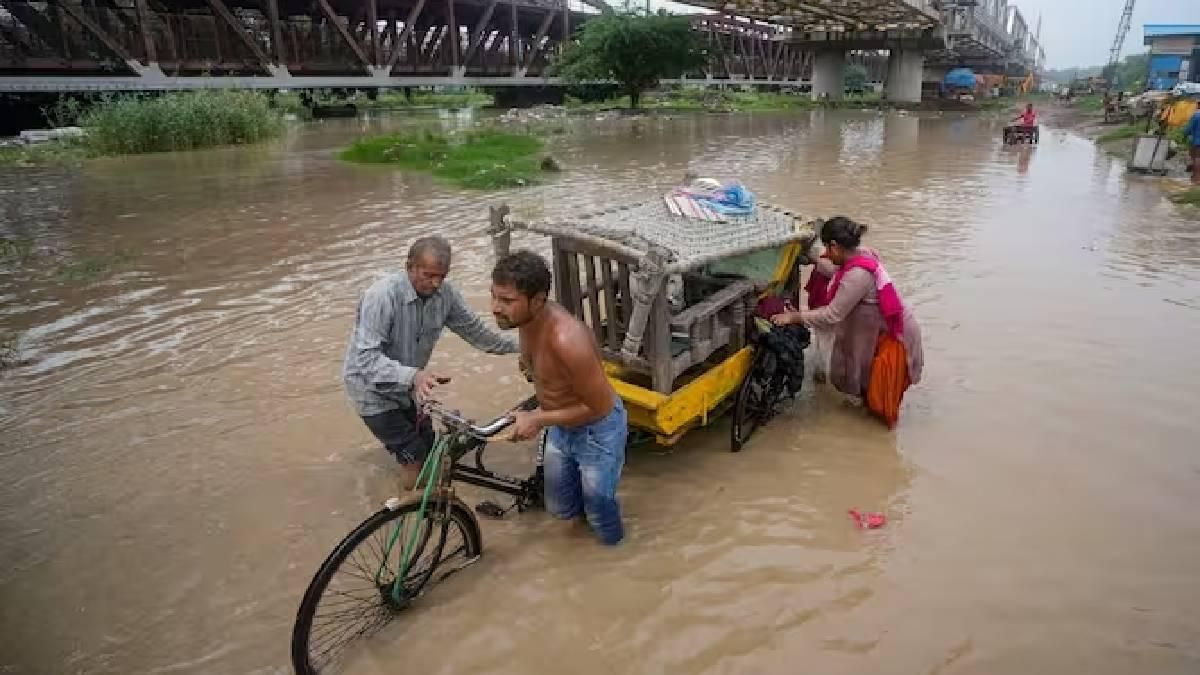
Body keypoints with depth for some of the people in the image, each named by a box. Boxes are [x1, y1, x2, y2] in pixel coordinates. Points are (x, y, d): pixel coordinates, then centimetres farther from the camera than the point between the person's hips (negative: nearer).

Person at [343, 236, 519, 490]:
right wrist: (413, 375, -47)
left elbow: (474, 330, 2)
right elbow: (367, 357, -34)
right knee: (415, 458, -8)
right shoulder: (382, 295, -30)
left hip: (406, 386, 6)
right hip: (372, 386, -6)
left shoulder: (445, 293, -13)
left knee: (430, 452, 12)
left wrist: (518, 346, 0)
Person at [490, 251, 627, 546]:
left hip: (597, 431, -7)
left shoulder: (566, 339, -39)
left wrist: (539, 419, -23)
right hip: (560, 427, 7)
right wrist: (543, 407, 9)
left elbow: (598, 406, -28)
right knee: (560, 509, 23)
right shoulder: (529, 317, -15)